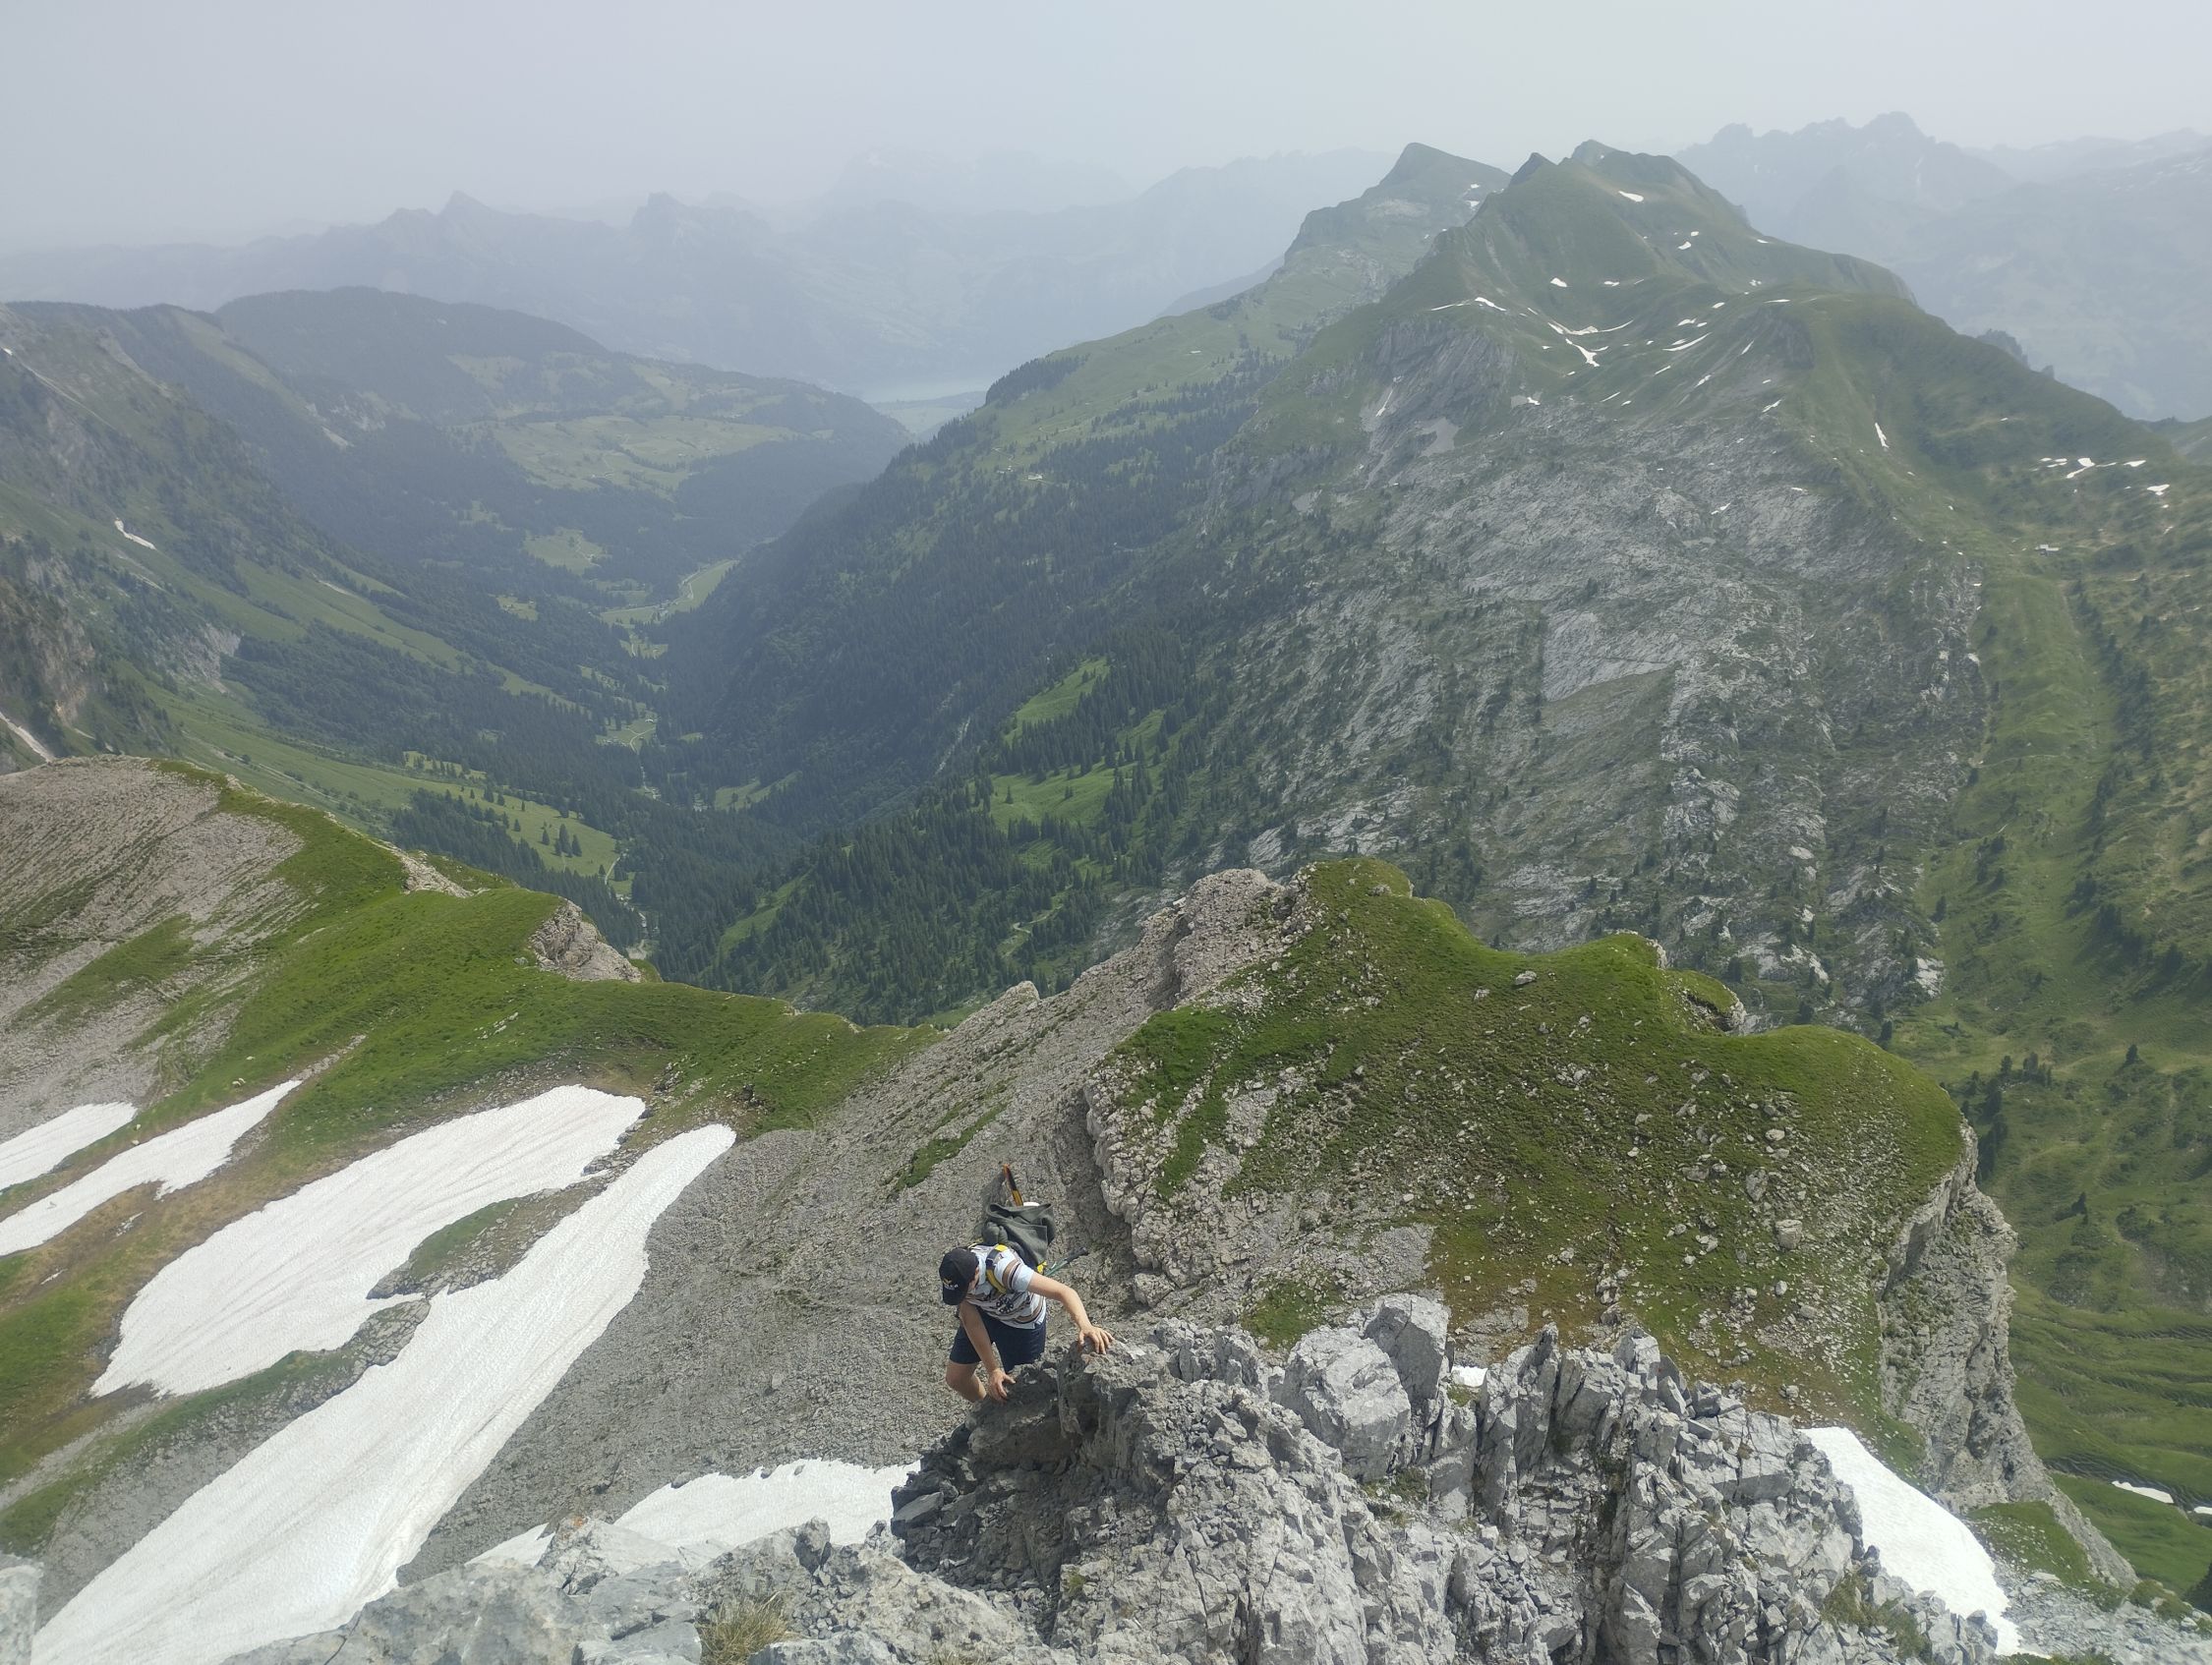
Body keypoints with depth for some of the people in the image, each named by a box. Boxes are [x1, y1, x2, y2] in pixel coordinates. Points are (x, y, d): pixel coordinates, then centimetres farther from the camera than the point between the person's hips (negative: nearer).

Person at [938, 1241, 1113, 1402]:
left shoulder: (1003, 1269, -44)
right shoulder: (950, 1276, -28)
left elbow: (1064, 1292, -48)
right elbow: (972, 1323, -20)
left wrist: (1086, 1327, -63)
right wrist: (992, 1371, -25)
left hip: (1023, 1322, -4)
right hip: (984, 1313, 4)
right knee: (955, 1378, 7)